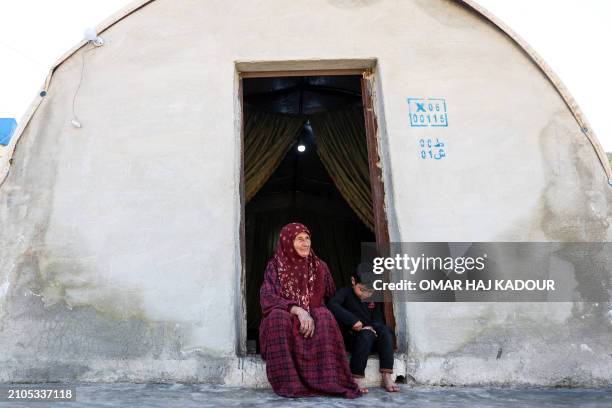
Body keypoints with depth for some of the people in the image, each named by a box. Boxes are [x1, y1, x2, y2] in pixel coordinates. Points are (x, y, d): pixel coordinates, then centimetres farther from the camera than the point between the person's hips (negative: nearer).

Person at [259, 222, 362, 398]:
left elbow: (333, 298, 12)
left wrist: (309, 316, -5)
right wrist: (298, 310, -27)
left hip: (314, 320, 1)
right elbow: (267, 298, -13)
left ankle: (329, 381, -32)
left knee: (324, 316, -33)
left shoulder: (319, 267, 8)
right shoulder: (275, 266, 1)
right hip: (285, 321, -1)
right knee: (278, 316, -36)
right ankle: (289, 383, -31)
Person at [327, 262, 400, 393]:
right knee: (366, 335, -34)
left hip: (372, 342, 5)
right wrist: (353, 320, -33)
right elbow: (331, 304, -26)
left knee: (385, 330, -23)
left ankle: (386, 376, -24)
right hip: (351, 338, -5)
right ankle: (357, 378, -28)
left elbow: (378, 318, 7)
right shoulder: (346, 292, -7)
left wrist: (372, 326, -17)